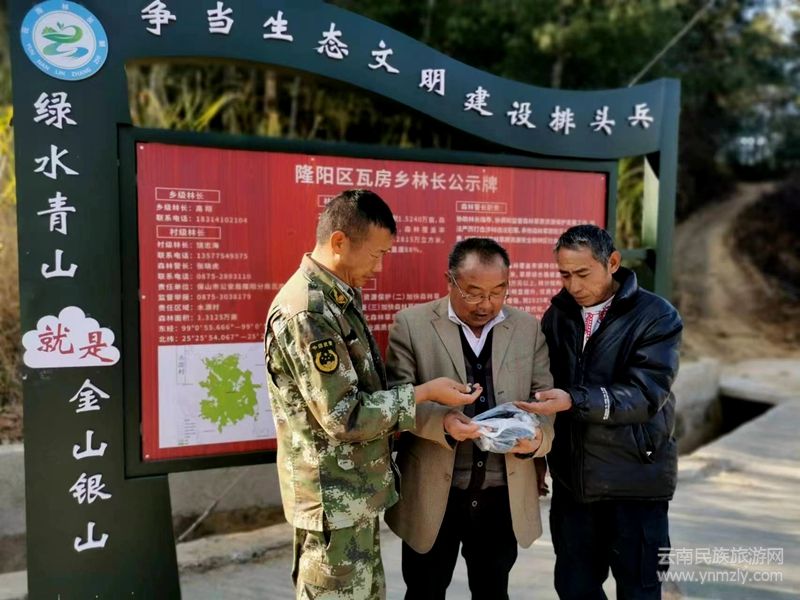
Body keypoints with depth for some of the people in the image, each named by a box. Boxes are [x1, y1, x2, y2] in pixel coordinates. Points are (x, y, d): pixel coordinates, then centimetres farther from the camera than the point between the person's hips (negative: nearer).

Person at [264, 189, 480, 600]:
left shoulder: (337, 298, 7)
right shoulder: (306, 312, -24)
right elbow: (344, 415, -25)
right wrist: (424, 392, -17)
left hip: (356, 492, 9)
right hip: (334, 499, -9)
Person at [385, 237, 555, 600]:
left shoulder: (528, 328, 3)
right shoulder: (412, 324, -6)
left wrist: (537, 436, -20)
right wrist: (442, 421, -28)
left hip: (504, 495, 2)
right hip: (432, 494, -2)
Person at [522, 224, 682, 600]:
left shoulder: (657, 316, -9)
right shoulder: (558, 314, 5)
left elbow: (645, 395, -20)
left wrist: (574, 400, -31)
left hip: (635, 481, -4)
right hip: (571, 478, 4)